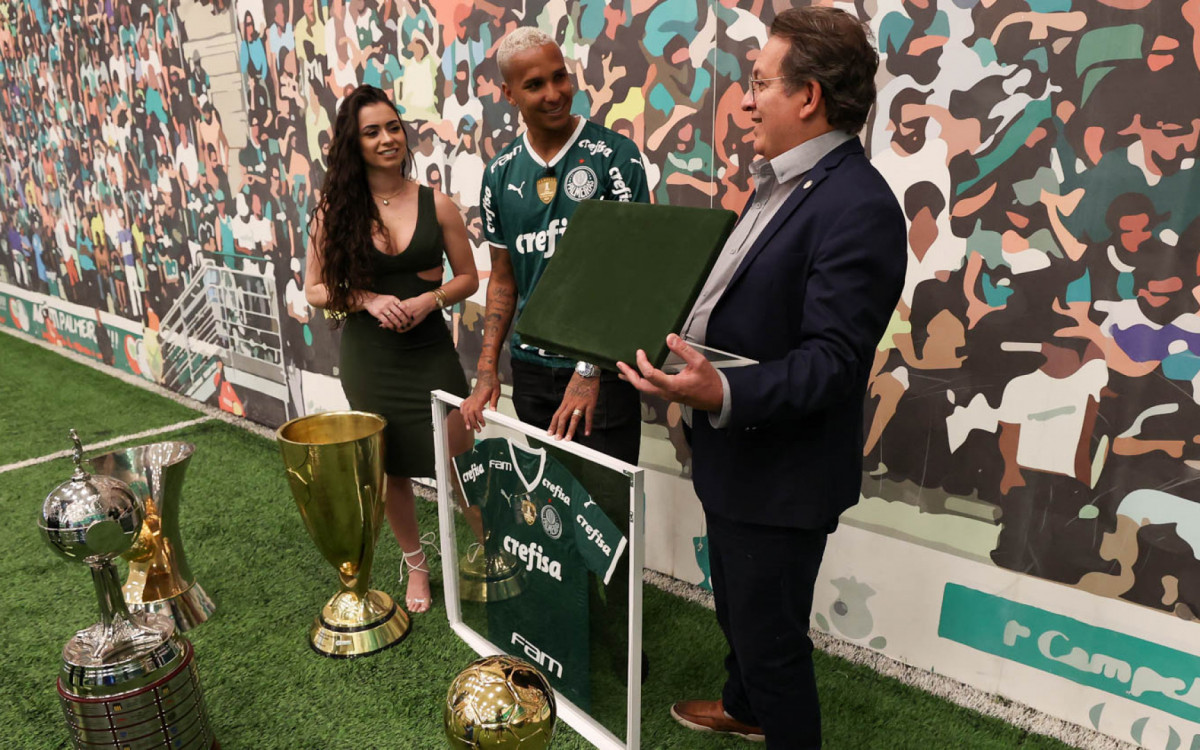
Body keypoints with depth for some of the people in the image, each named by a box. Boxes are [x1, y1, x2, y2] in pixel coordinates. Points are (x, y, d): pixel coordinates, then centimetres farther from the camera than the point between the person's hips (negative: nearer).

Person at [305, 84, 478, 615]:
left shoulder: (436, 204, -3)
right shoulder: (335, 212, -2)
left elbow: (467, 277, 4)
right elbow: (315, 290, 2)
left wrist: (429, 299, -15)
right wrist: (368, 299, -15)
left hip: (430, 352, -1)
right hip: (369, 358, 1)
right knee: (390, 469, 13)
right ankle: (416, 565, 36)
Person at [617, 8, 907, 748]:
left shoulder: (857, 206, -23)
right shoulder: (784, 183, 8)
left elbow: (831, 360, -28)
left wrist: (722, 393, -40)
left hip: (781, 473, -10)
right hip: (736, 454, 10)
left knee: (770, 635, 8)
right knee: (738, 607, 29)